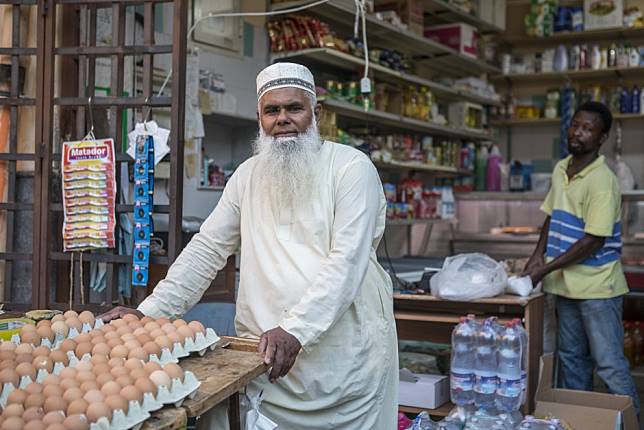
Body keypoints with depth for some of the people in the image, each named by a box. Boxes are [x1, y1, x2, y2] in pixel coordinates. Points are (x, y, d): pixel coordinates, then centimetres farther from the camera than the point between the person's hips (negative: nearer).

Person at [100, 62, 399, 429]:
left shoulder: (352, 167, -7)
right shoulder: (249, 175, 8)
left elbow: (347, 260, -17)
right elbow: (207, 250, 8)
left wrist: (295, 329, -28)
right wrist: (149, 312, -2)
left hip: (347, 353, -3)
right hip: (266, 355, 3)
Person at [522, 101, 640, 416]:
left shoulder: (602, 181, -18)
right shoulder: (560, 170, 7)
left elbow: (593, 241, -20)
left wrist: (545, 270, -18)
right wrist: (538, 255, 2)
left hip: (597, 287, -8)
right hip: (567, 285, 8)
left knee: (609, 364, -2)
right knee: (571, 360, 18)